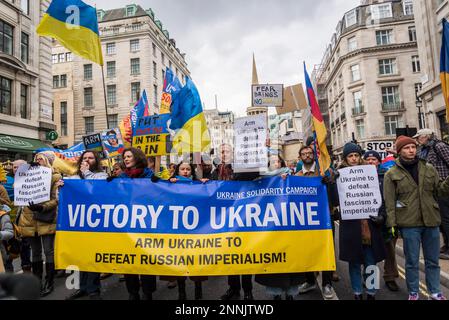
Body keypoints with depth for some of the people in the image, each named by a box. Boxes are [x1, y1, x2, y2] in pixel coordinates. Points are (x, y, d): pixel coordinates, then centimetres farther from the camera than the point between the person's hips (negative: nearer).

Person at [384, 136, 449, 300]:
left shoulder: (429, 168, 8)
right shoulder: (391, 174, -3)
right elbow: (389, 202, -5)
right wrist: (392, 224, -9)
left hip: (431, 221, 4)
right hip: (409, 224, -3)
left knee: (433, 260, 16)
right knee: (412, 261, 7)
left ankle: (435, 292, 32)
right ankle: (413, 293, 24)